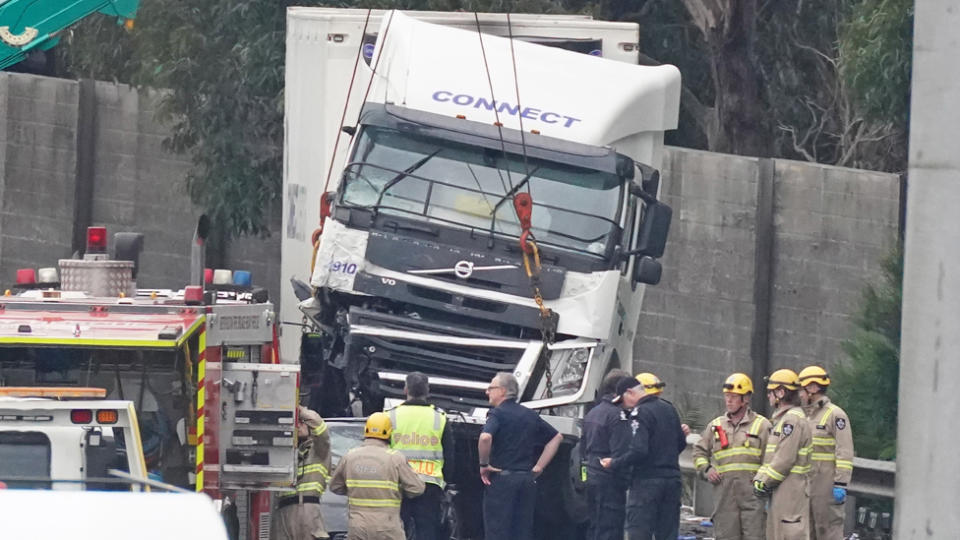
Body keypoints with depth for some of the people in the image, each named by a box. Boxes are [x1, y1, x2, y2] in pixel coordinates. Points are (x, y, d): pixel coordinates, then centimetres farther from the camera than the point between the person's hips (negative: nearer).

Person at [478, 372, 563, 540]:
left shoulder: (497, 414, -7)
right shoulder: (530, 415, 14)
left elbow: (485, 437, -27)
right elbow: (556, 438, 21)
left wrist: (484, 465, -12)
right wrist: (538, 467, 15)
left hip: (501, 477, -6)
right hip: (527, 480, 6)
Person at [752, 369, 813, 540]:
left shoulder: (793, 420, -14)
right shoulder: (782, 420, 20)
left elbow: (785, 459, -20)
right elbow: (771, 457, 22)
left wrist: (764, 482, -13)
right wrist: (759, 479, 10)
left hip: (791, 490, -11)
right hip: (780, 491, 11)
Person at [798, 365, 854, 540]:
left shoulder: (835, 415, -8)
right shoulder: (806, 417, 19)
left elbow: (845, 453, -14)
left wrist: (841, 485, -20)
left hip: (826, 485, -9)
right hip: (806, 485, 9)